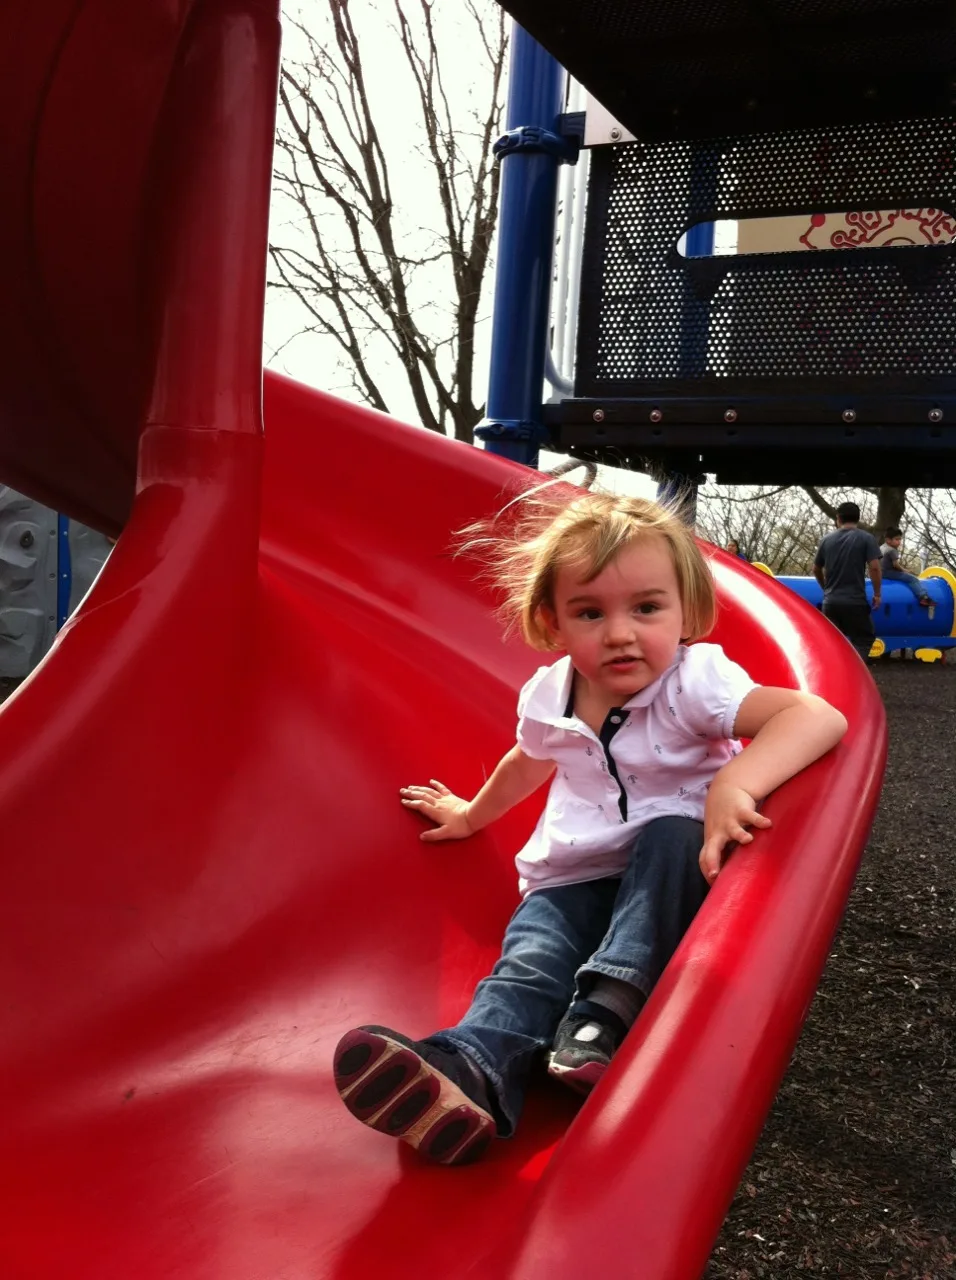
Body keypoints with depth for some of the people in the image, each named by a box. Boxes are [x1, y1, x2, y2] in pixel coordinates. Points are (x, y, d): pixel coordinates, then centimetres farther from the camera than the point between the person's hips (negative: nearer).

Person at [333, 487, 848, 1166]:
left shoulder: (695, 680, -17)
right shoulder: (549, 695, -1)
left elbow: (818, 717, -33)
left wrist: (734, 782, -50)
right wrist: (472, 815, 42)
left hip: (672, 882, -2)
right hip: (573, 880, 2)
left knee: (673, 832, -34)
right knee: (529, 960, -28)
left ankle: (606, 1007, -39)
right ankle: (469, 1070, -57)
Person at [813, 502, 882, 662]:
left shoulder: (827, 539, 8)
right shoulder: (866, 538, -4)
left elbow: (816, 569, 18)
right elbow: (874, 567, -13)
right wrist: (877, 594, -1)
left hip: (830, 601, 4)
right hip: (855, 601, -4)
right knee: (863, 639, 7)